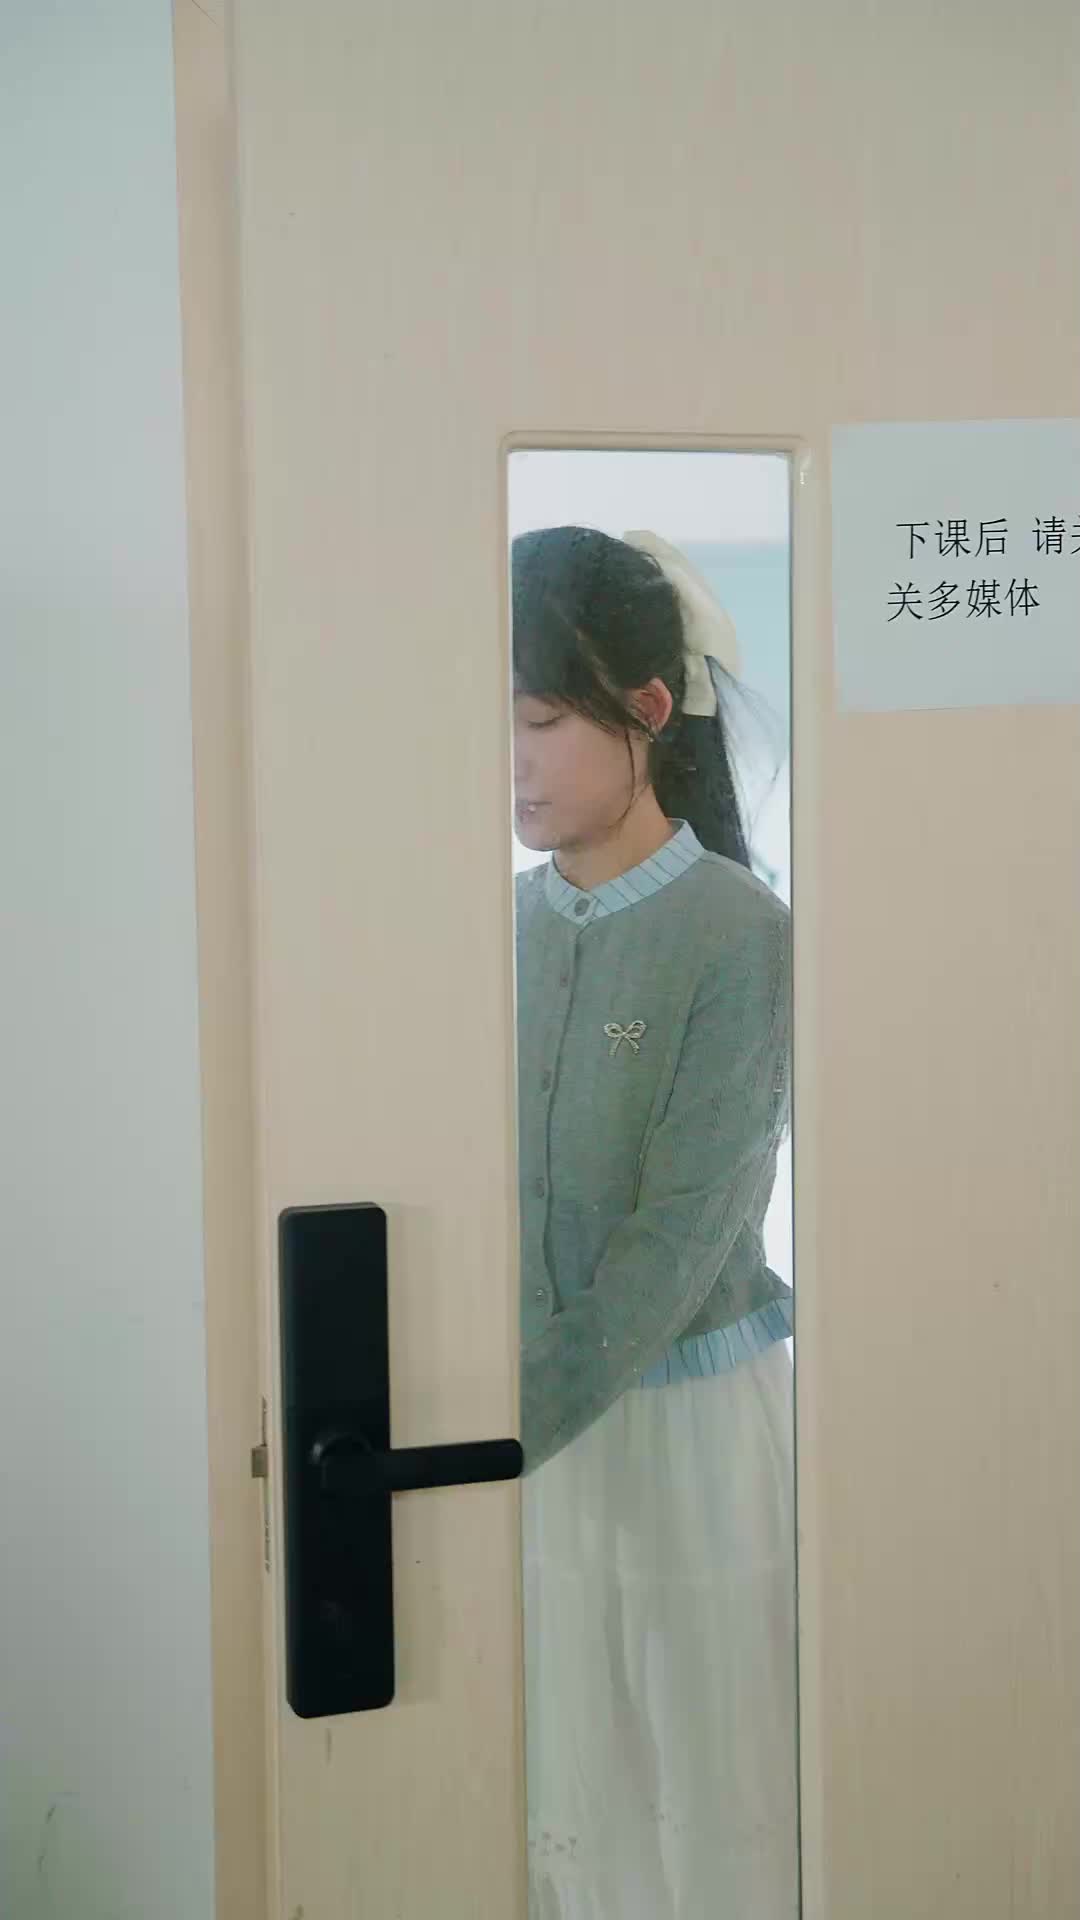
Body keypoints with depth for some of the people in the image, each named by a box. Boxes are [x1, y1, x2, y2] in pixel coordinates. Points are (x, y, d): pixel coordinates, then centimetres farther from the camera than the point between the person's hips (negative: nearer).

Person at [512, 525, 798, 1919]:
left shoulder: (741, 939, -14)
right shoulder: (506, 926, 3)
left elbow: (679, 1236, -18)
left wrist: (514, 1431, -23)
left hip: (687, 1421, -5)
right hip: (532, 1419, 5)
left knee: (702, 1804, 7)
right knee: (554, 1798, 14)